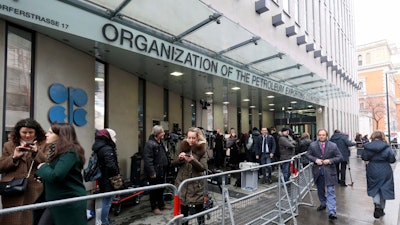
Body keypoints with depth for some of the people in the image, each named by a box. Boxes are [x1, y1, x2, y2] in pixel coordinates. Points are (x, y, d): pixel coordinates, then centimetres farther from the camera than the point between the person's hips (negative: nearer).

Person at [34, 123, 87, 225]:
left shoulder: (69, 152, -20)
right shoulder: (57, 151, 11)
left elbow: (56, 176, -28)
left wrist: (42, 167, -10)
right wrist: (43, 177, 0)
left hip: (70, 202, -9)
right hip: (55, 201, 9)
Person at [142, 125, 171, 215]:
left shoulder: (161, 142, 10)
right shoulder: (150, 144, -19)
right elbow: (148, 159, -23)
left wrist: (166, 166, 13)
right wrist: (152, 172, -23)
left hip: (162, 171, 9)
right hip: (155, 172, -9)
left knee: (161, 188, 19)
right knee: (154, 190, 6)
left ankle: (161, 204, 34)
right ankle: (154, 207, 22)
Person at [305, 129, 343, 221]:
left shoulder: (333, 145, -5)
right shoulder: (312, 145, -1)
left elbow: (340, 157, -1)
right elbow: (307, 155, 4)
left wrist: (330, 160, -16)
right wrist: (315, 159, -13)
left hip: (329, 171, -2)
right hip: (318, 171, 3)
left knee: (330, 192, -6)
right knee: (320, 190, 19)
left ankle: (332, 212, -5)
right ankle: (323, 204, 42)